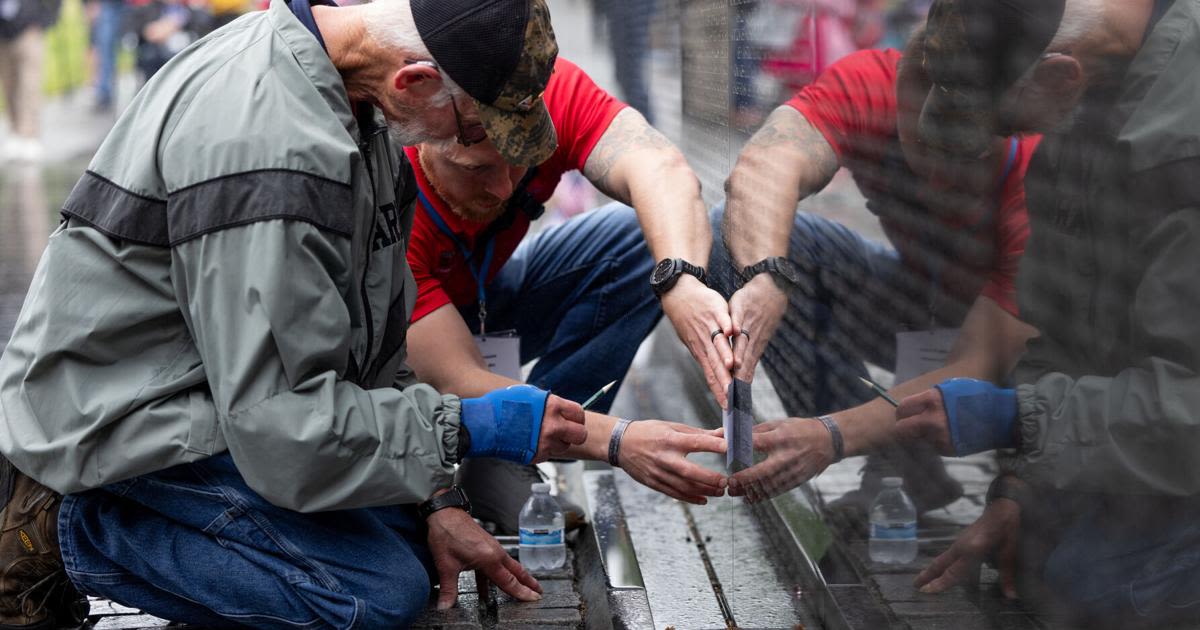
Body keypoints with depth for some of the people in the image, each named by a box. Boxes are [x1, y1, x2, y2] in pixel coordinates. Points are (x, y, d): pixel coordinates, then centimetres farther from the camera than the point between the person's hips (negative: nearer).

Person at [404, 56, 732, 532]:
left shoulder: (550, 90, -27)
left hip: (490, 300, 5)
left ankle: (503, 465, -17)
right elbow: (455, 382, -40)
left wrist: (682, 283, -64)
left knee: (643, 236, -22)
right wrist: (618, 440, -51)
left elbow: (658, 166, -43)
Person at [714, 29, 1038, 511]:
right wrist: (764, 280, -66)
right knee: (738, 236, -22)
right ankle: (897, 468, -16)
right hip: (914, 310, 4)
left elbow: (978, 368, -39)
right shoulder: (869, 86, -28)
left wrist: (831, 437, -53)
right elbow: (768, 163, -46)